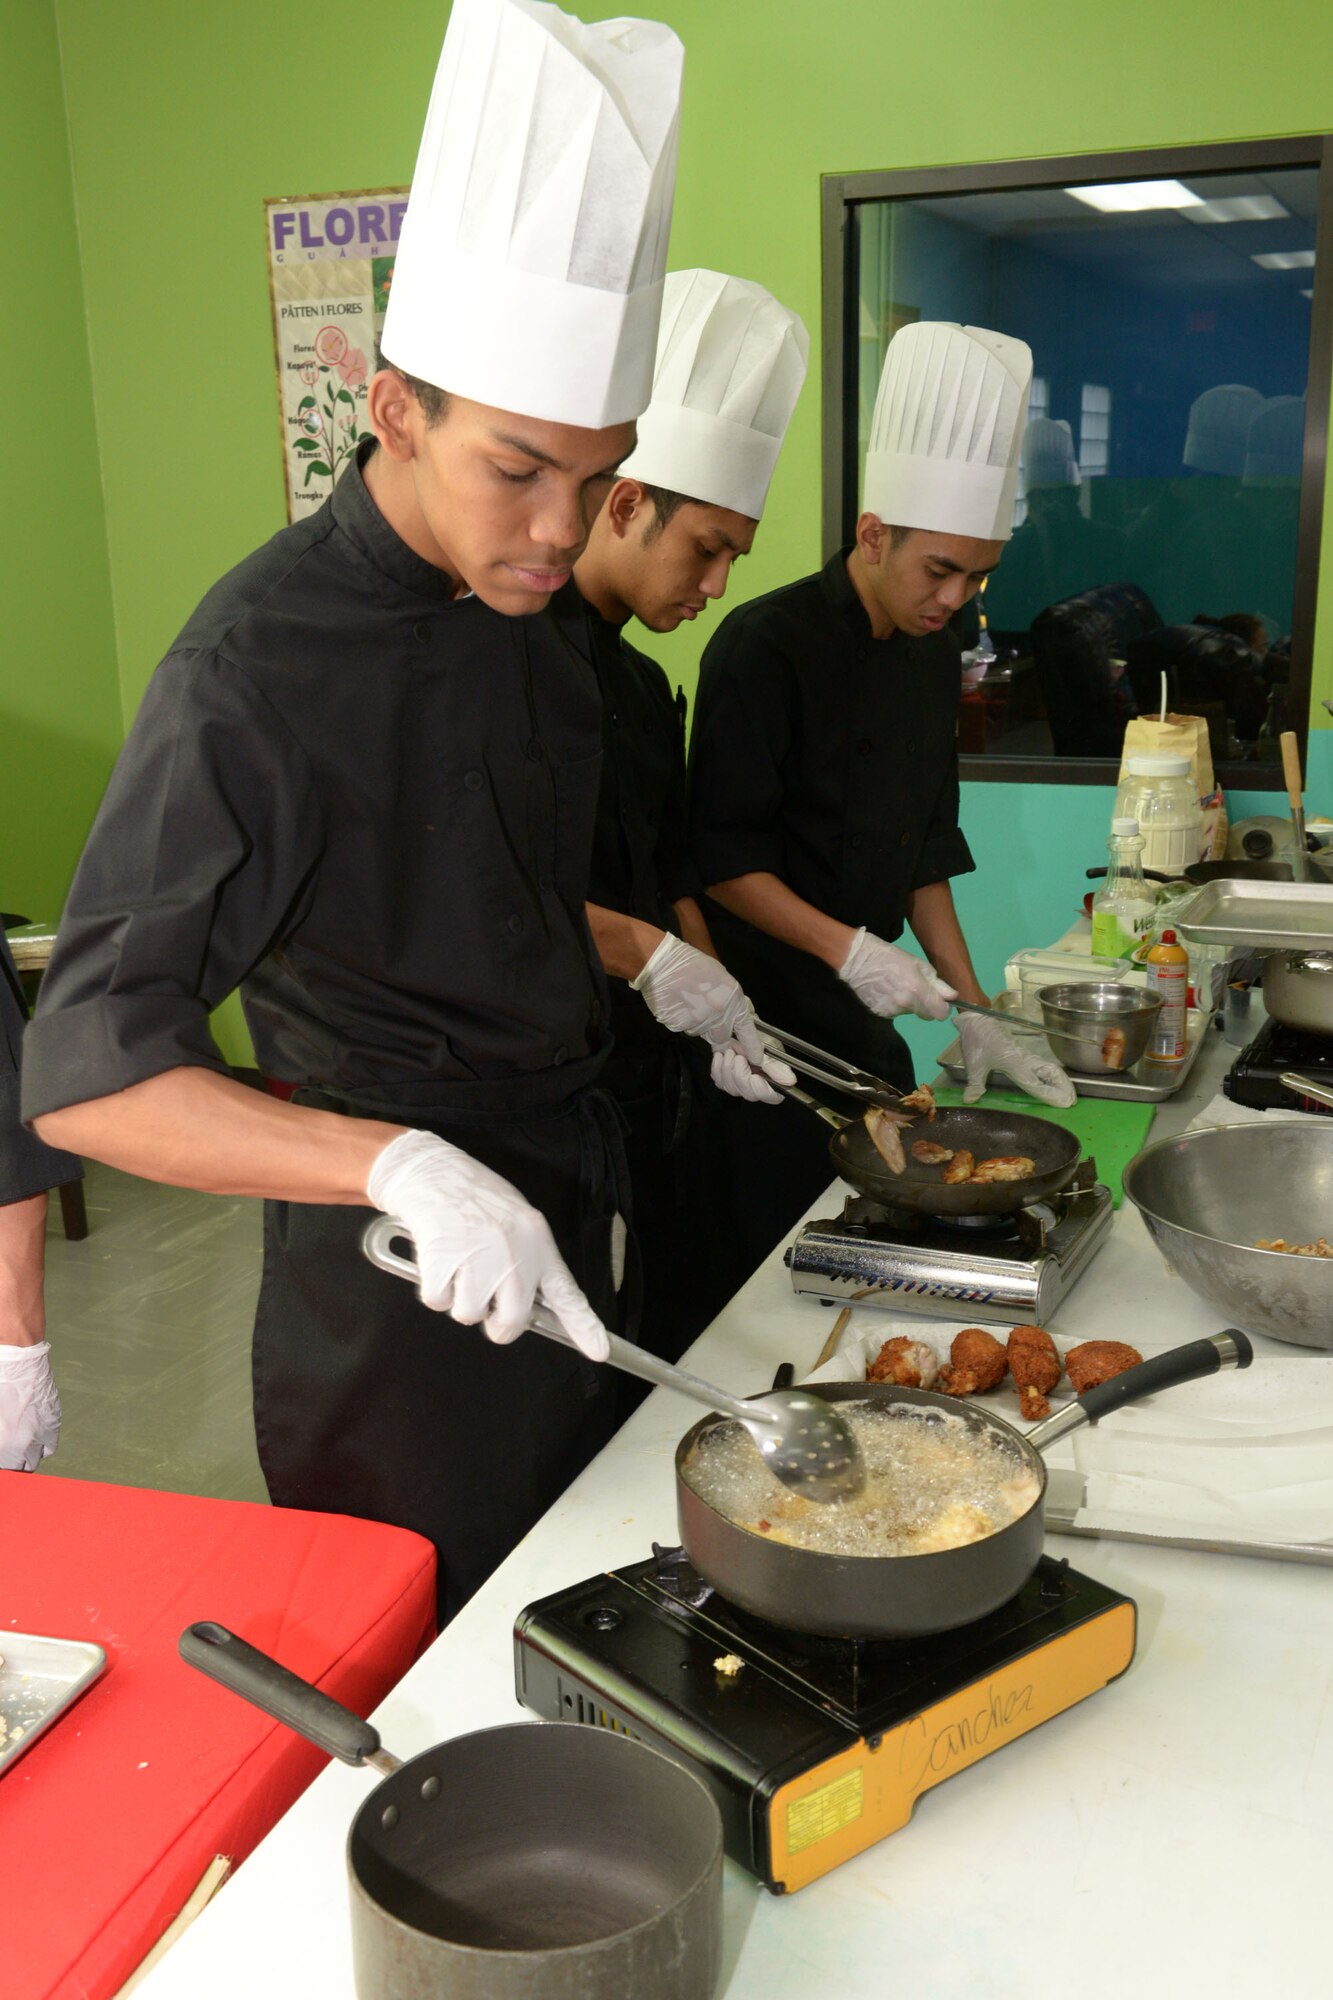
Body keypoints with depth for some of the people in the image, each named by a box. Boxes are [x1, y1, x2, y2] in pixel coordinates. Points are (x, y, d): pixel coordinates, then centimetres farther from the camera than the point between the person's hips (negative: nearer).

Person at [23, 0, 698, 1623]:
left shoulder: (518, 606, 1)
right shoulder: (257, 671, -25)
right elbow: (86, 1075, -26)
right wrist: (398, 1165, -36)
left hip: (559, 1229, 8)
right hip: (394, 1299, -8)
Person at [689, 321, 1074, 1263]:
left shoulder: (933, 656, 9)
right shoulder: (766, 645, -15)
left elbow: (926, 850, 13)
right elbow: (722, 855, -16)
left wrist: (974, 1012, 9)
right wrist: (848, 948, -23)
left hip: (860, 1014, 8)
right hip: (762, 1011, -7)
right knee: (766, 1251, -1)